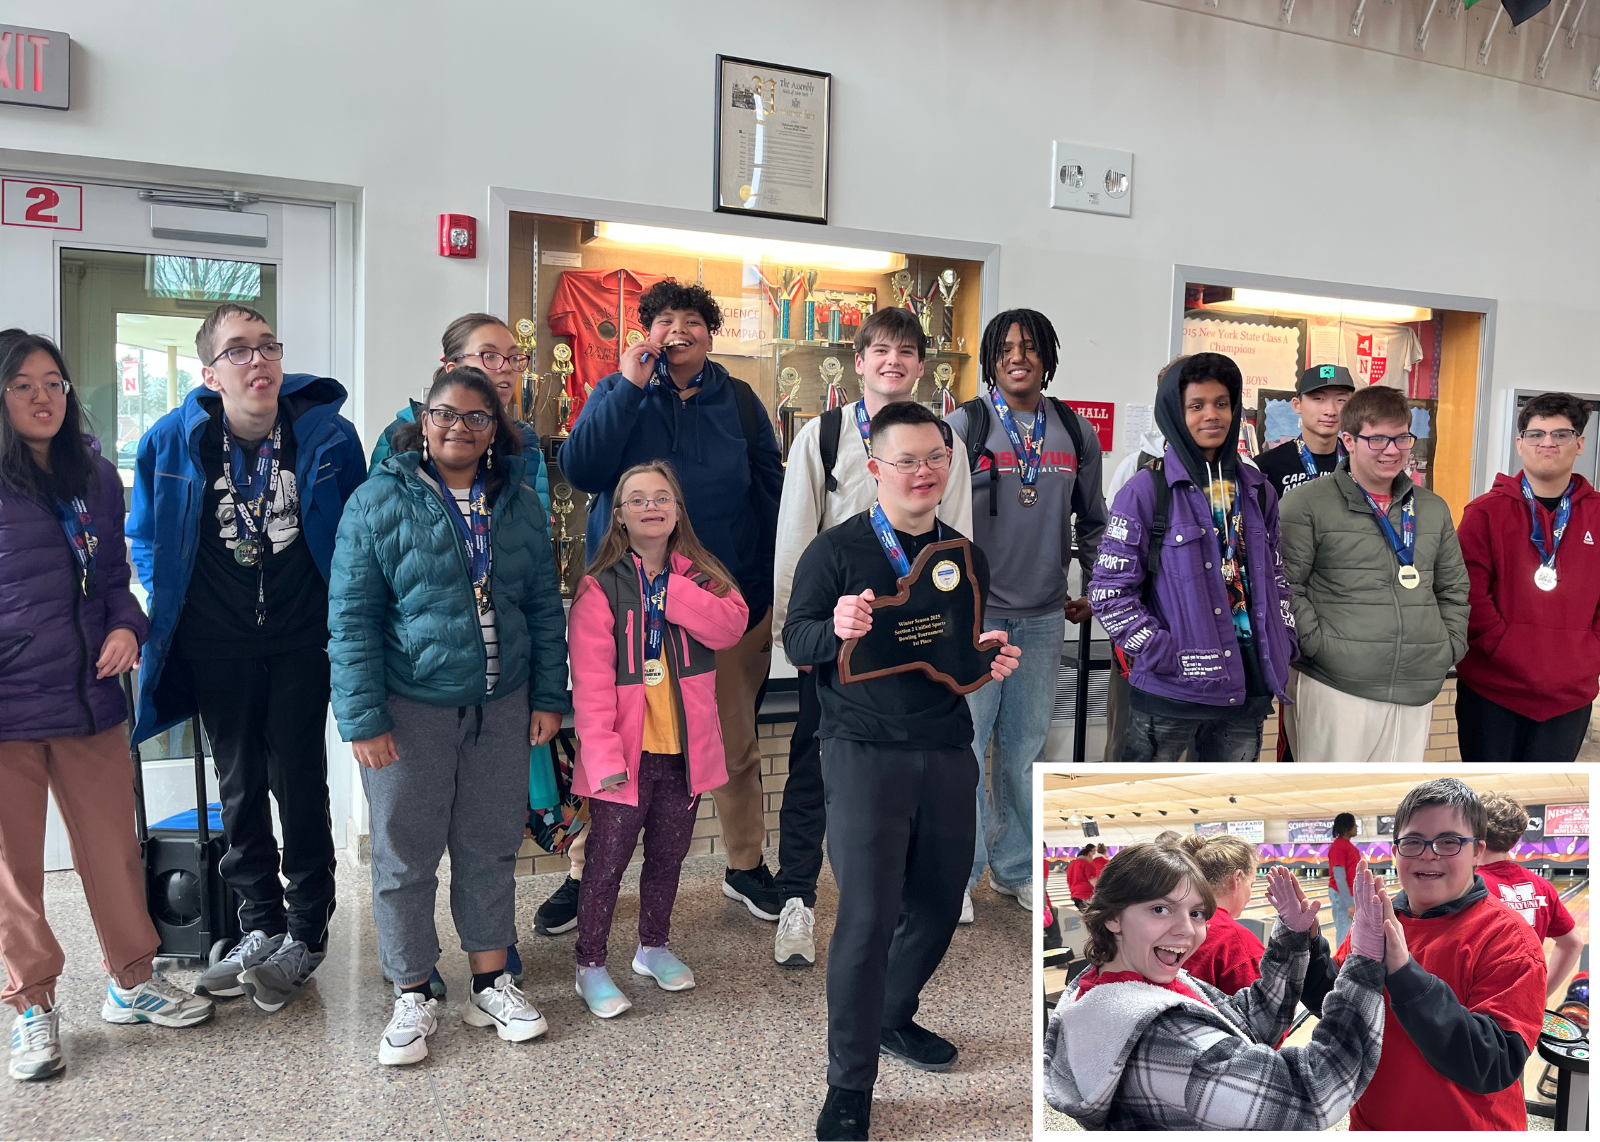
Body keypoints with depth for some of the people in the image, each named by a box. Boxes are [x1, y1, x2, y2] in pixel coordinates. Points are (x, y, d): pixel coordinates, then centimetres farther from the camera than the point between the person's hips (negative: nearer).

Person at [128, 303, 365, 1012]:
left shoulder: (328, 435, -10)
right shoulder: (172, 441, -6)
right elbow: (147, 540, 10)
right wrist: (169, 614, 6)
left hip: (303, 641, -2)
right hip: (217, 647, 2)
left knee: (299, 782, 1)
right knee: (240, 785, 12)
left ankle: (305, 932, 18)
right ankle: (260, 926, 28)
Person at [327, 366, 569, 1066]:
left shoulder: (520, 505, 7)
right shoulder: (380, 502, -5)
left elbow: (544, 608, 9)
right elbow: (351, 618, -8)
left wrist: (549, 698, 5)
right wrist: (362, 718, -12)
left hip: (501, 707, 3)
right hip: (409, 709, -3)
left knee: (490, 849, 13)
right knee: (405, 855, 6)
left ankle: (491, 984, 29)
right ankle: (414, 997, 24)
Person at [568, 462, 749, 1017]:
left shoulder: (698, 576, 6)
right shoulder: (600, 587, -8)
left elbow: (731, 627, -12)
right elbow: (591, 678, -13)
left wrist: (674, 593, -20)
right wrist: (602, 752, -20)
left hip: (683, 749, 5)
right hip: (626, 751, -4)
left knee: (668, 854, 18)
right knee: (607, 860, 4)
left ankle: (654, 947, 37)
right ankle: (590, 965, 21)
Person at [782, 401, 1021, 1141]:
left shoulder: (967, 558, 11)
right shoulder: (836, 549, -3)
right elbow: (796, 643, -6)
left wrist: (993, 662, -2)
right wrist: (837, 628, -26)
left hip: (947, 754, 5)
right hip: (864, 754, -5)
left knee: (939, 904, 13)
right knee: (868, 915, -7)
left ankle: (892, 1017, 40)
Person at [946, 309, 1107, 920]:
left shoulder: (1076, 432, 9)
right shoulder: (964, 424, -3)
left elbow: (1092, 519, 18)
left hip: (1044, 616, 4)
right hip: (975, 610, -3)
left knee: (1026, 746, 12)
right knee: (965, 743, -2)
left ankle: (1017, 868, 26)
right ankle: (958, 872, 13)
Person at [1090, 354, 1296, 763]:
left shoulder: (1256, 490, 10)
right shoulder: (1147, 491, -7)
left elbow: (1275, 576, 20)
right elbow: (1109, 593, -10)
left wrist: (1283, 644, 8)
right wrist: (1167, 654, -15)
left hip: (1247, 687, 5)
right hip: (1171, 691, -5)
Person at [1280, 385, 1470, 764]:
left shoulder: (1433, 509, 16)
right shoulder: (1308, 504, -4)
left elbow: (1454, 588, 23)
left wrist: (1450, 646, 11)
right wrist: (1317, 644, -14)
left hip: (1417, 691, 6)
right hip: (1335, 688, -6)